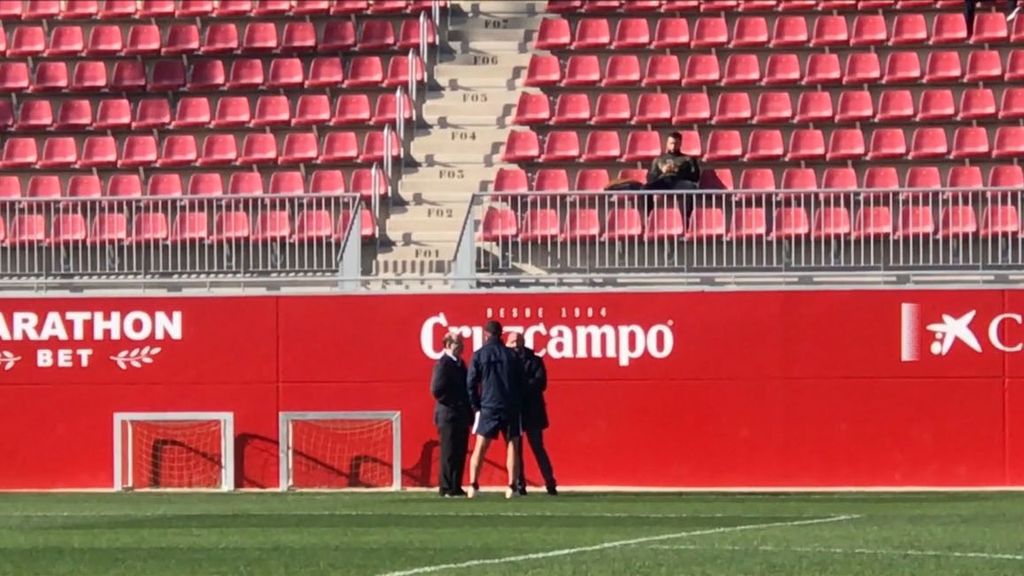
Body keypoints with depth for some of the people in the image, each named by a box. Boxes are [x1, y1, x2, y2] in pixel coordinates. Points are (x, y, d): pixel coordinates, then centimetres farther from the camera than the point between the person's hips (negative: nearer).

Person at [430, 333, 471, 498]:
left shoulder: (459, 363, 15)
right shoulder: (443, 364, -12)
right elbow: (437, 389, -20)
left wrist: (468, 409, 9)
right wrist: (455, 404, -16)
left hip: (461, 416, 9)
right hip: (449, 416, -9)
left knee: (460, 453, 10)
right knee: (449, 454, -6)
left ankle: (455, 487, 14)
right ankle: (446, 488, -3)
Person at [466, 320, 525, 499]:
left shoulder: (479, 355, -1)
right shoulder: (511, 355, 3)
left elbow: (471, 384, -1)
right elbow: (521, 382, 6)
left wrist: (476, 406, 8)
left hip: (488, 408, -1)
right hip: (511, 408, 1)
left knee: (480, 448, 2)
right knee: (512, 446, 6)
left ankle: (473, 485, -7)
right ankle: (511, 486, -2)